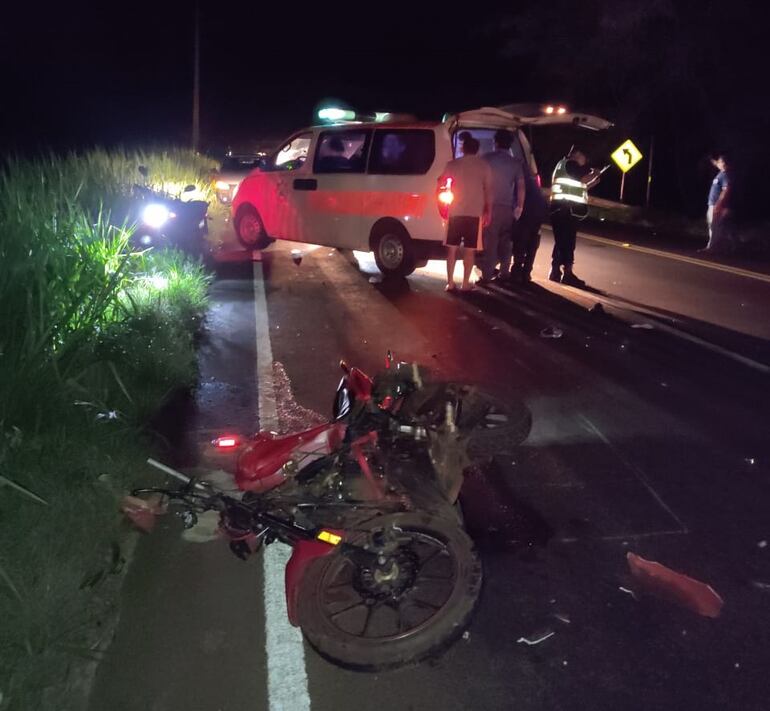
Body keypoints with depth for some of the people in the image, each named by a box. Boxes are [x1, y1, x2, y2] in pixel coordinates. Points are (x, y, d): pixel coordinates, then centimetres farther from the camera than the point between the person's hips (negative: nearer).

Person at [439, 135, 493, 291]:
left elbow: (441, 182, 14)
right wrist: (488, 211, 8)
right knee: (470, 250, 5)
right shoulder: (484, 165, 1)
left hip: (456, 211, 1)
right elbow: (488, 190, 1)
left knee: (452, 248, 8)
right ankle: (466, 283, 5)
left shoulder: (453, 164, 2)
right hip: (475, 212, -1)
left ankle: (450, 283, 5)